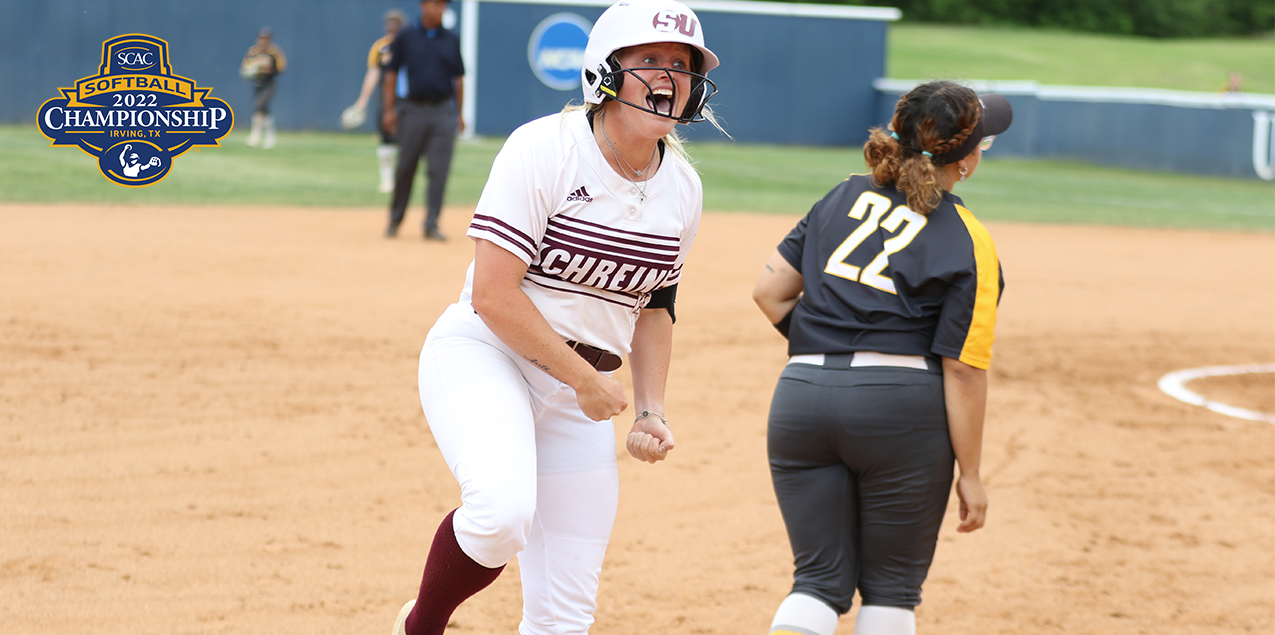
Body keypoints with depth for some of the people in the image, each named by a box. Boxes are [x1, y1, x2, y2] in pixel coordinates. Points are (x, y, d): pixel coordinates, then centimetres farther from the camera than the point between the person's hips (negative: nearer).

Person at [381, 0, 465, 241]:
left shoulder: (451, 40, 9)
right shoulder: (405, 37, 3)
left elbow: (458, 78, 13)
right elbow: (391, 74, 4)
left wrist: (460, 113, 8)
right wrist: (389, 110, -3)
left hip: (442, 112, 1)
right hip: (413, 110, -1)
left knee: (438, 170, -6)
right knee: (405, 168, 5)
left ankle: (431, 225, -6)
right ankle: (395, 220, 19)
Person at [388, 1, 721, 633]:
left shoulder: (682, 188, 3)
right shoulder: (544, 149, -17)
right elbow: (493, 295, -20)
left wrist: (651, 410, 6)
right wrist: (586, 380, -15)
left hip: (580, 390, 6)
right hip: (484, 355, -6)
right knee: (504, 510, -35)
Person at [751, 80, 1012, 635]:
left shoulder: (846, 195, 11)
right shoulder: (968, 245, -5)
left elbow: (769, 291, 10)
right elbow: (962, 368, -7)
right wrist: (969, 474, -1)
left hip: (800, 397, 4)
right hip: (901, 407, -4)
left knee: (821, 579, 10)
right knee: (891, 585, 11)